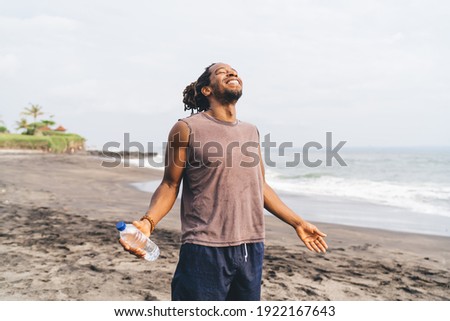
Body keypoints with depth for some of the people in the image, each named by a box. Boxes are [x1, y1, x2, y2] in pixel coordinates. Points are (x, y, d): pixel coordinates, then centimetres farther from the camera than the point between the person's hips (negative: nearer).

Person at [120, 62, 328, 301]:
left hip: (251, 249, 6)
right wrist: (148, 222, -21)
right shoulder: (187, 129, -3)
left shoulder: (251, 132, 13)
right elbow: (170, 185, -4)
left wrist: (297, 222, 19)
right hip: (205, 250, -5)